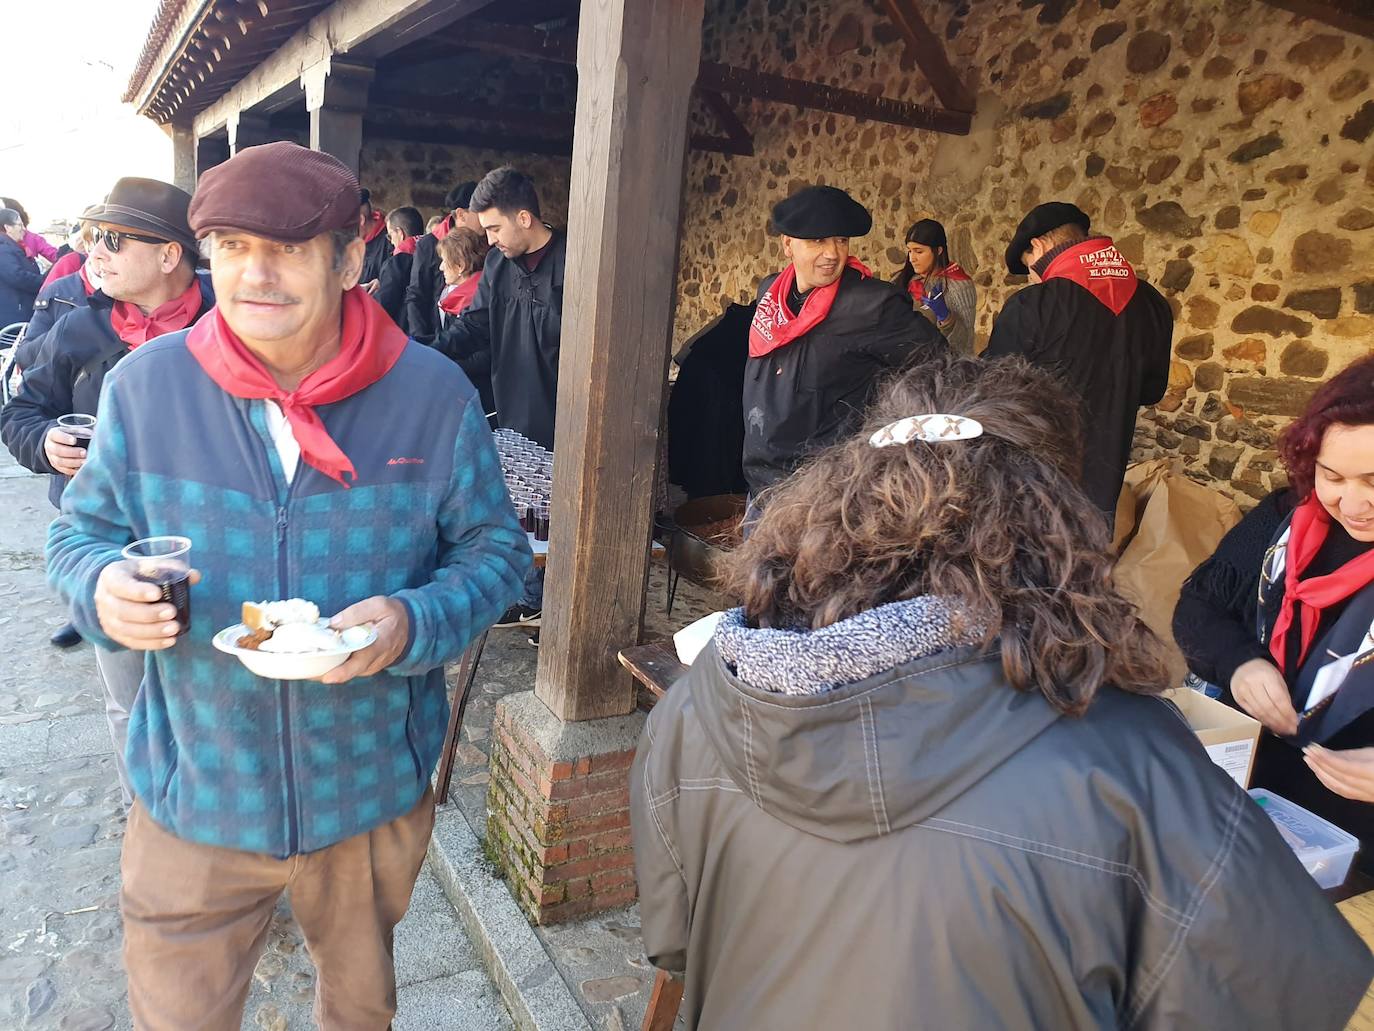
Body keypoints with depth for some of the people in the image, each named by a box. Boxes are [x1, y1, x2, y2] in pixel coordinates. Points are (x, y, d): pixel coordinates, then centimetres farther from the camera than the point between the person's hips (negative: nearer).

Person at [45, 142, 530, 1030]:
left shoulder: (433, 393, -14)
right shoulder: (144, 384, -9)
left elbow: (493, 547, -7)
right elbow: (82, 529, 3)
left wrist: (413, 623, -26)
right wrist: (103, 586, -20)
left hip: (374, 792, 0)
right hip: (196, 792, 1)